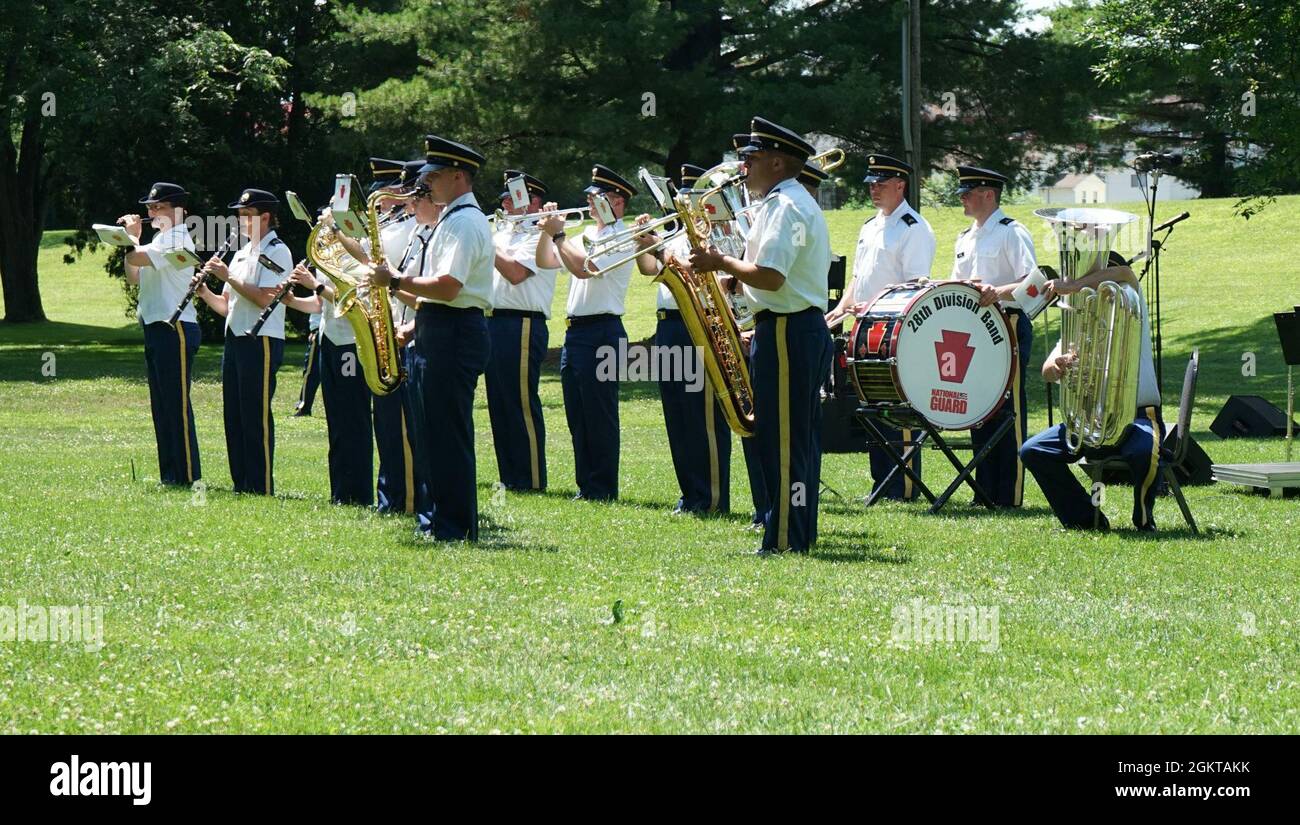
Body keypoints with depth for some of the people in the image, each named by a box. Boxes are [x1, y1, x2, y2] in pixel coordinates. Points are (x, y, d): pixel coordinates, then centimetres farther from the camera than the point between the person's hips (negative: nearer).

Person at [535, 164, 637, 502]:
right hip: (575, 331, 9)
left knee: (599, 416, -6)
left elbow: (582, 267, -23)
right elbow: (545, 261, 19)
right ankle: (586, 485, 15)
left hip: (601, 332, -9)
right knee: (578, 416, 10)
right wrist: (548, 231, 4)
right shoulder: (587, 237, 19)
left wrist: (559, 234, -13)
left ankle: (603, 488, -2)